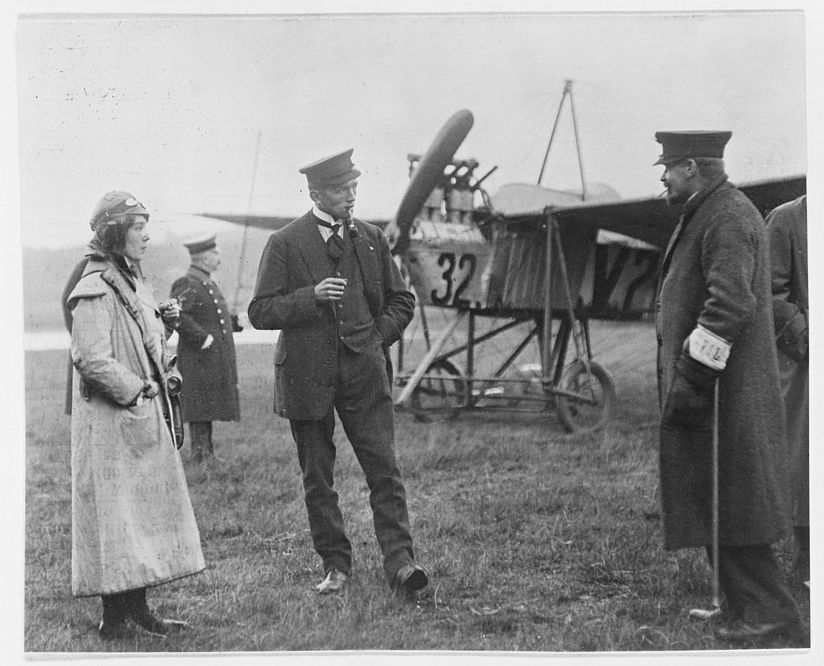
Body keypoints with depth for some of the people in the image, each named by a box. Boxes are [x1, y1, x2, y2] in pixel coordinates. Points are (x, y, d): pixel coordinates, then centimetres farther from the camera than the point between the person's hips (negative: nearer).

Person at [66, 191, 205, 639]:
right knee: (118, 514, -4)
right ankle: (117, 618, 3)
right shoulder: (96, 290, -16)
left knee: (143, 511, 13)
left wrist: (163, 321, 5)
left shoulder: (130, 281, 15)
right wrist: (136, 391, -17)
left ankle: (135, 609, 20)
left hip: (143, 419, 10)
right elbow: (91, 358, -23)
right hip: (112, 422, -10)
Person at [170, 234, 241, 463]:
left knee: (208, 409, 14)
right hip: (200, 359, -10)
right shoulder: (188, 285, -15)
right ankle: (201, 454, -1)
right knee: (200, 410, -5)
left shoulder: (208, 284, 17)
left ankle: (207, 453, 21)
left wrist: (238, 320, 9)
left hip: (216, 362, 10)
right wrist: (203, 338, -24)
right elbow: (176, 314, -25)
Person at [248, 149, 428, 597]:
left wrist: (377, 339, 4)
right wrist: (311, 297, -17)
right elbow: (260, 312, -5)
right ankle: (335, 566, 17)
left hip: (364, 374, 2)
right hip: (307, 375, -1)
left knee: (384, 470, -7)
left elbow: (401, 301, 19)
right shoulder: (285, 245, -2)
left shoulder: (370, 239, 9)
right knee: (318, 479, 6)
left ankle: (399, 563, -8)